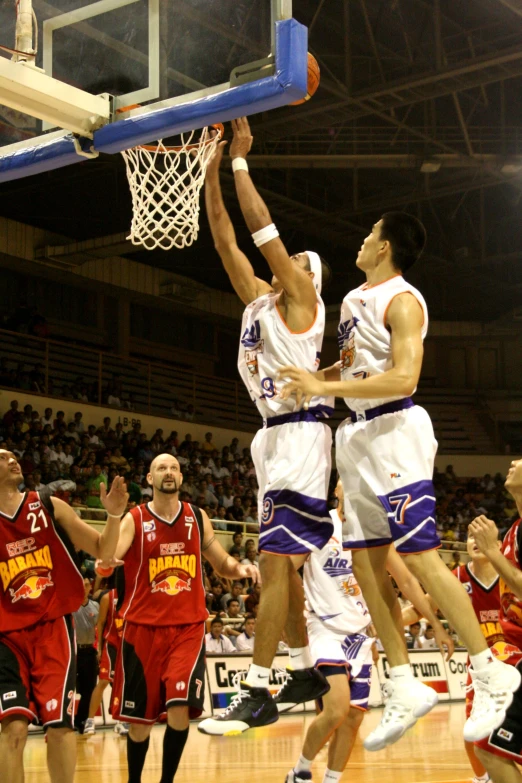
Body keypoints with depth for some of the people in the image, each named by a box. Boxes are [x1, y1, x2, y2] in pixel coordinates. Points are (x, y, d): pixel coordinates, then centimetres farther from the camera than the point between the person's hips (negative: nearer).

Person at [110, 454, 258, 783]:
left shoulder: (198, 518, 6)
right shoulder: (134, 519, -4)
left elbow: (221, 563, 14)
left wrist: (240, 568, -8)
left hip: (189, 626, 1)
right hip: (143, 626, -1)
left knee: (180, 708, -15)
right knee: (140, 716, 6)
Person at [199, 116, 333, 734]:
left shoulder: (302, 296, -3)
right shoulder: (259, 298, 18)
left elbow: (261, 225, -9)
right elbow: (224, 237, 16)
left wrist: (240, 160, -1)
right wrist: (213, 165, 12)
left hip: (301, 434, -9)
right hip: (276, 434, 9)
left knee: (275, 561, -14)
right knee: (280, 561, 13)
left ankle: (257, 693, -16)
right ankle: (304, 673, 23)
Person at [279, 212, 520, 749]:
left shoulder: (402, 300, -10)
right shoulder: (354, 298, 17)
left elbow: (403, 379, -22)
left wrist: (326, 387, -22)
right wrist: (313, 380, 12)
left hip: (395, 431, -9)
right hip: (356, 437, 9)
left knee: (419, 557, -11)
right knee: (365, 564, 5)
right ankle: (405, 689, 10)